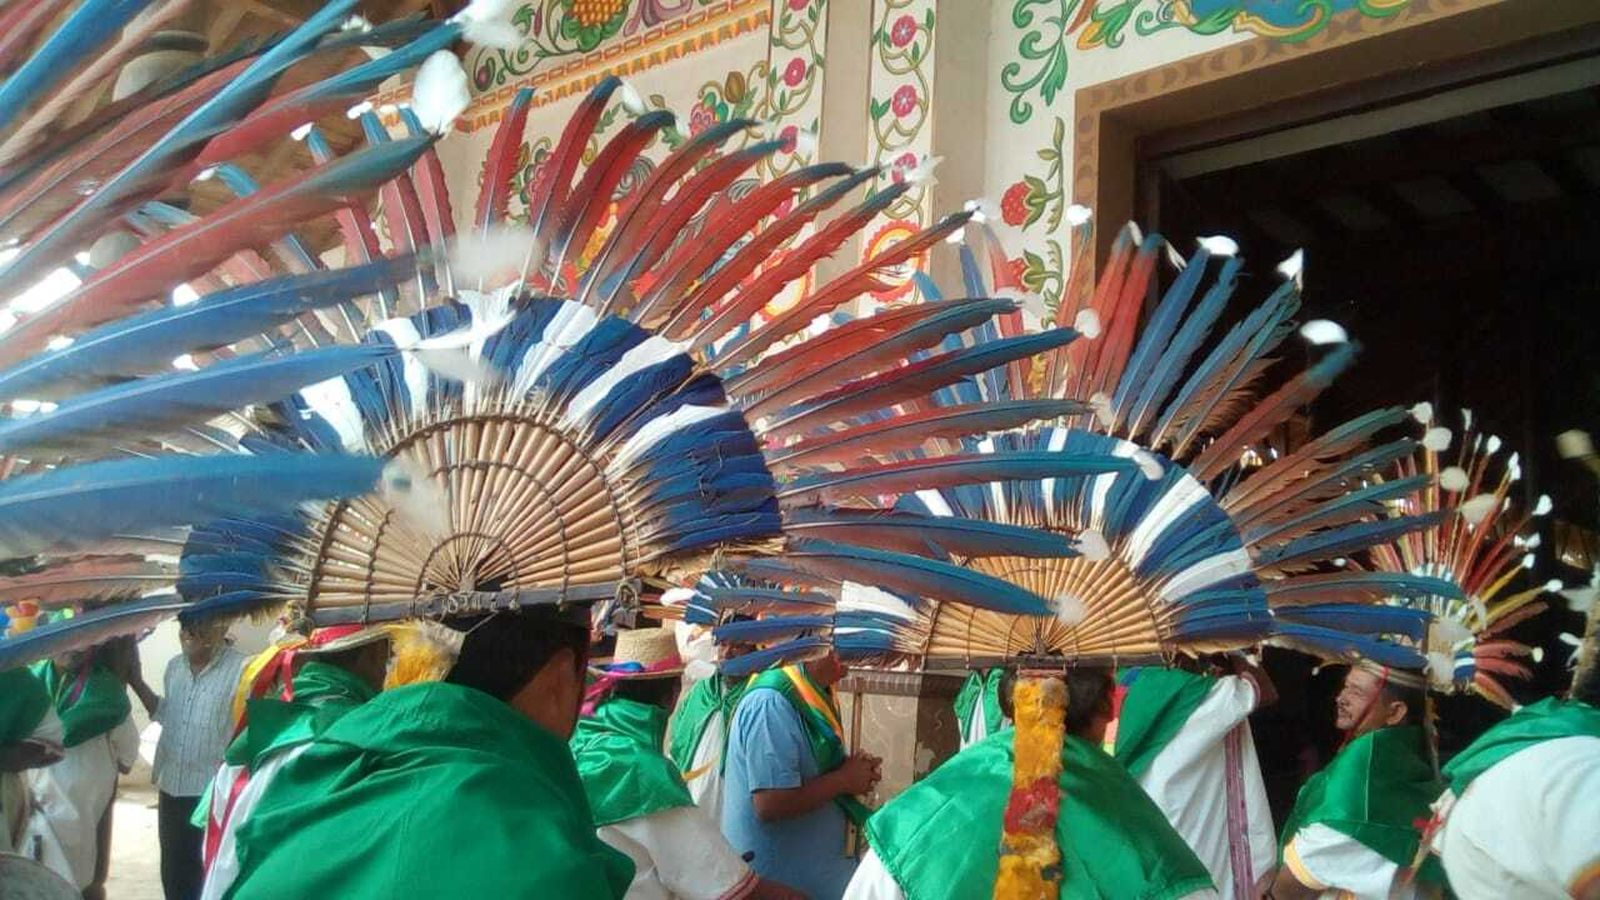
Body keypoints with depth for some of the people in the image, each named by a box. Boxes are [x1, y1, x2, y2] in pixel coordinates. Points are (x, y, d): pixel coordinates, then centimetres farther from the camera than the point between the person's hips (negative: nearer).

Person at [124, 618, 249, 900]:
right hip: (170, 788, 7)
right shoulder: (174, 666, 6)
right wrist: (136, 681, 9)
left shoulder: (241, 670, -18)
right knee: (173, 874, 18)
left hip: (212, 796, -7)